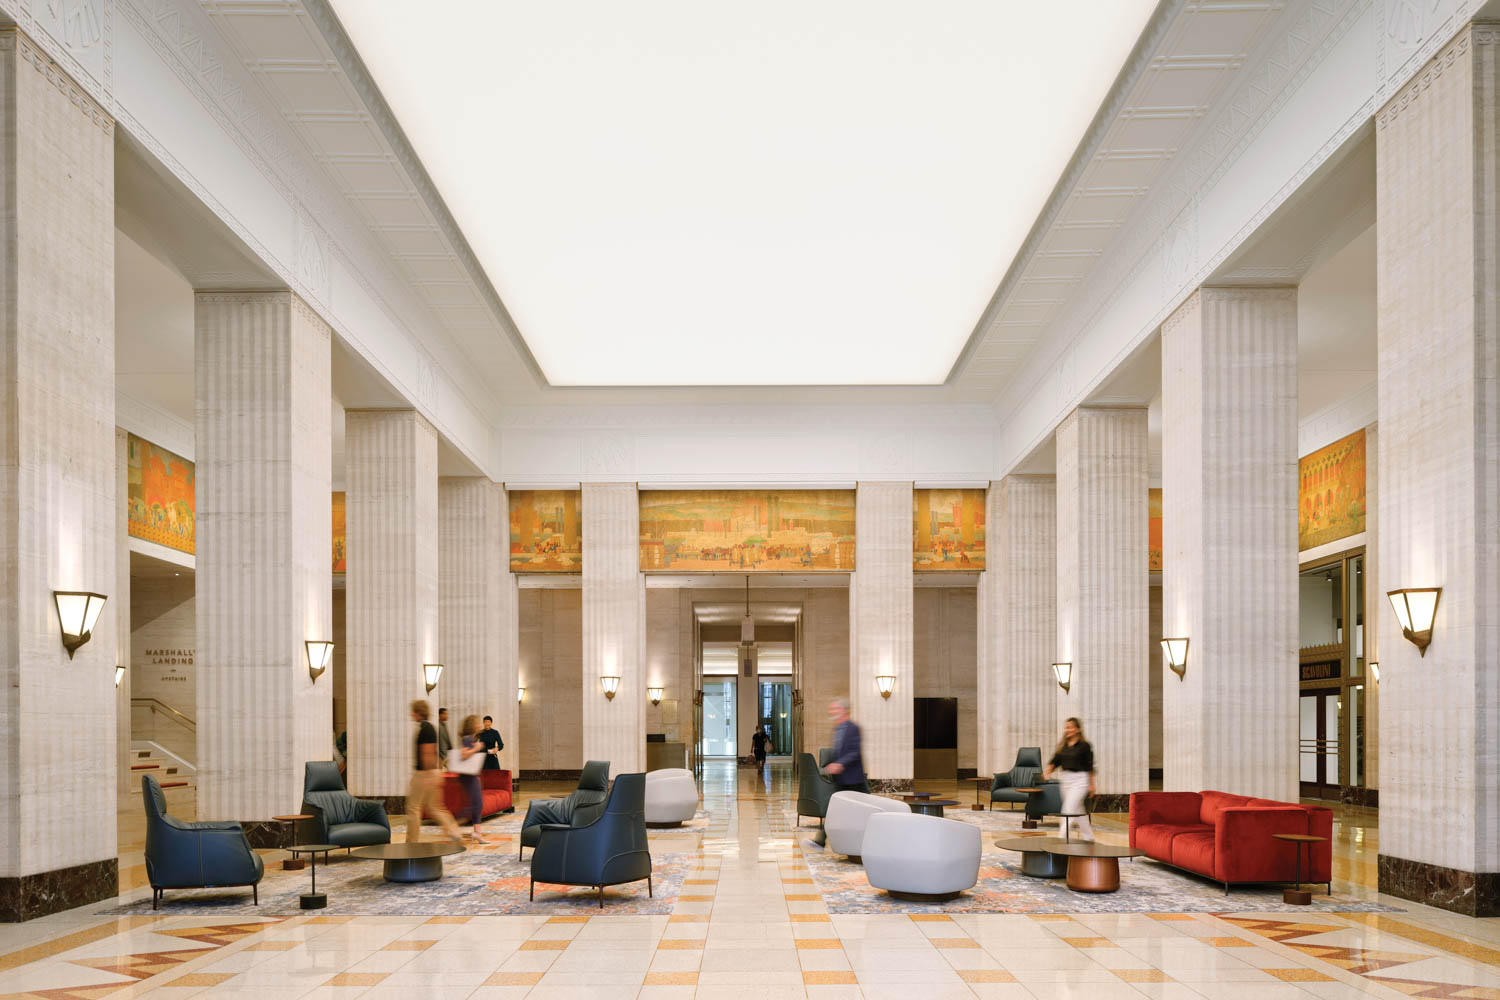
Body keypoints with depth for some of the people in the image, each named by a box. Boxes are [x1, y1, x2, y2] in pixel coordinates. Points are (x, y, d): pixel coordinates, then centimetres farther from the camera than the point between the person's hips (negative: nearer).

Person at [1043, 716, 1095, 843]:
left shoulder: (1084, 745, -7)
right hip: (1065, 779, 6)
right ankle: (1088, 837, 28)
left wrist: (1091, 785, -4)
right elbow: (1055, 761, 3)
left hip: (1079, 780, -6)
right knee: (1078, 810, 15)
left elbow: (1089, 766, -4)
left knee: (1069, 809, -14)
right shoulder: (1062, 745, 8)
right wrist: (1048, 771, -16)